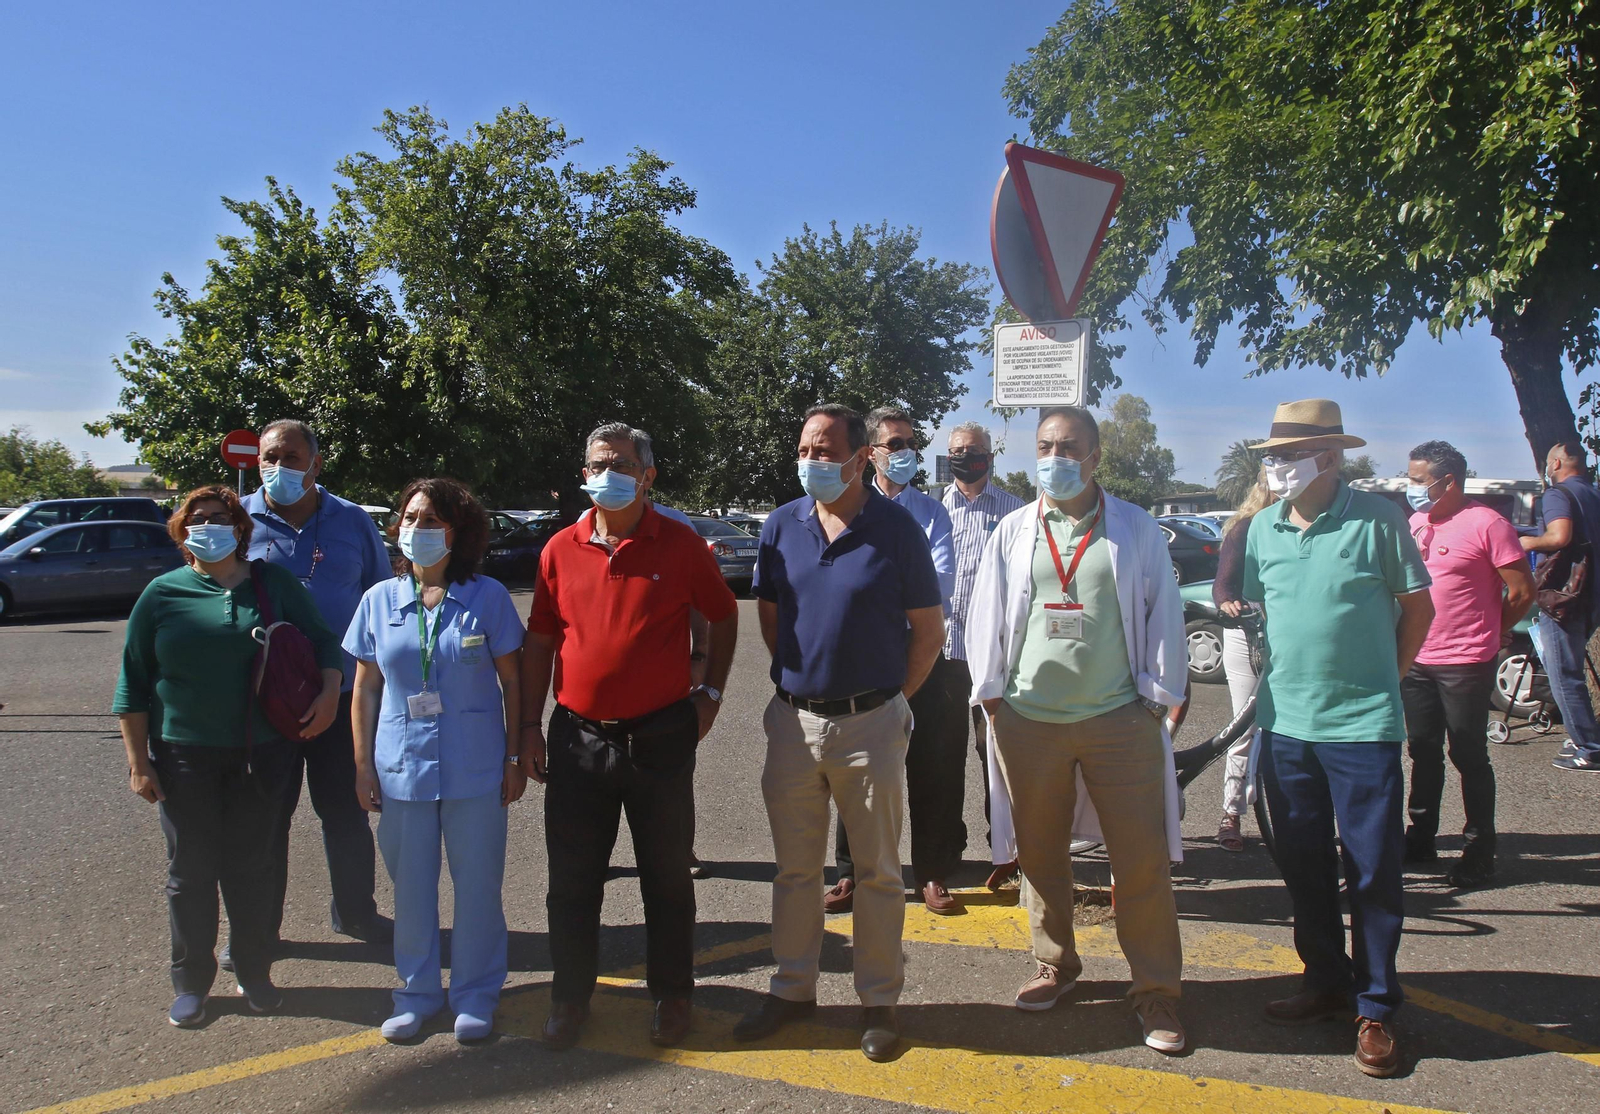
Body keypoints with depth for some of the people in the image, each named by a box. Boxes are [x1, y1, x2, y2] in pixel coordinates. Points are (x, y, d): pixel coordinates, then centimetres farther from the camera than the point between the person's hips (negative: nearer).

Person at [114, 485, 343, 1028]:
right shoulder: (163, 594, 1)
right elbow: (133, 682, 3)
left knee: (251, 866, 9)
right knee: (190, 870, 8)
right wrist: (138, 760, -1)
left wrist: (329, 692, -8)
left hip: (260, 755, 0)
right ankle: (191, 982, 23)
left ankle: (254, 973, 24)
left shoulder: (272, 583, 3)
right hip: (184, 758, 0)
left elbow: (321, 640, 10)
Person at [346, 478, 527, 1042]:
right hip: (402, 768, 2)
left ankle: (476, 994, 24)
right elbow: (365, 689, 7)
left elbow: (512, 683, 0)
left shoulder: (488, 597, -4)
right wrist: (363, 765, 4)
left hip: (475, 771, -2)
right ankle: (417, 991, 29)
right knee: (411, 886, 12)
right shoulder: (380, 600, 3)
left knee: (477, 884, 7)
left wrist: (515, 757, -2)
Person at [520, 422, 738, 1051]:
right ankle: (571, 996, 29)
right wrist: (530, 725, 6)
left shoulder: (680, 545, -3)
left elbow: (723, 616, 9)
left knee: (667, 877, 11)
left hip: (661, 738, -2)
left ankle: (671, 995, 28)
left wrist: (710, 693, 4)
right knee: (573, 880, 11)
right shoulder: (561, 550, 3)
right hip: (579, 738, 2)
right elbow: (539, 643, 9)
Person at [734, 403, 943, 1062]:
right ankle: (793, 989, 29)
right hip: (793, 717, 3)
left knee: (877, 870, 9)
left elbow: (928, 630, -1)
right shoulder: (781, 527, 2)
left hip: (871, 723, -3)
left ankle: (879, 1000, 23)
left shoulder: (897, 529, -7)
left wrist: (889, 698, 2)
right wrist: (803, 680, 11)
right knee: (795, 867, 14)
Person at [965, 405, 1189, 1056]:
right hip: (1029, 719, 2)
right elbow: (986, 616, 9)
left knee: (1143, 860, 0)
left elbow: (1163, 616, 5)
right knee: (1039, 854, 12)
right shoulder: (1013, 532, 7)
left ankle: (1155, 991, 15)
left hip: (1119, 718, -2)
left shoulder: (1136, 531, 3)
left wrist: (1159, 695, 0)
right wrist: (990, 693, 5)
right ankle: (1055, 965, 31)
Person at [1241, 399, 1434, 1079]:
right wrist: (1290, 672, 11)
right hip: (1285, 723, 4)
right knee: (1303, 865, 13)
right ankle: (1325, 983, 30)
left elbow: (1418, 605, 3)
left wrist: (1385, 678, 5)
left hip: (1363, 725, -4)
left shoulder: (1378, 520, -7)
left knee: (1373, 871, 3)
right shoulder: (1263, 528, 5)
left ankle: (1376, 1008, 17)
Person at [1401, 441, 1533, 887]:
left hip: (1465, 665, -7)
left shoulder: (1486, 524, -14)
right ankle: (1420, 840, 27)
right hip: (1416, 662, 7)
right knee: (1423, 754, 15)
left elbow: (1523, 591, -10)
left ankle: (1478, 853, 14)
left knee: (1469, 758, 3)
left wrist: (1491, 633, 2)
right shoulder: (1416, 523, 9)